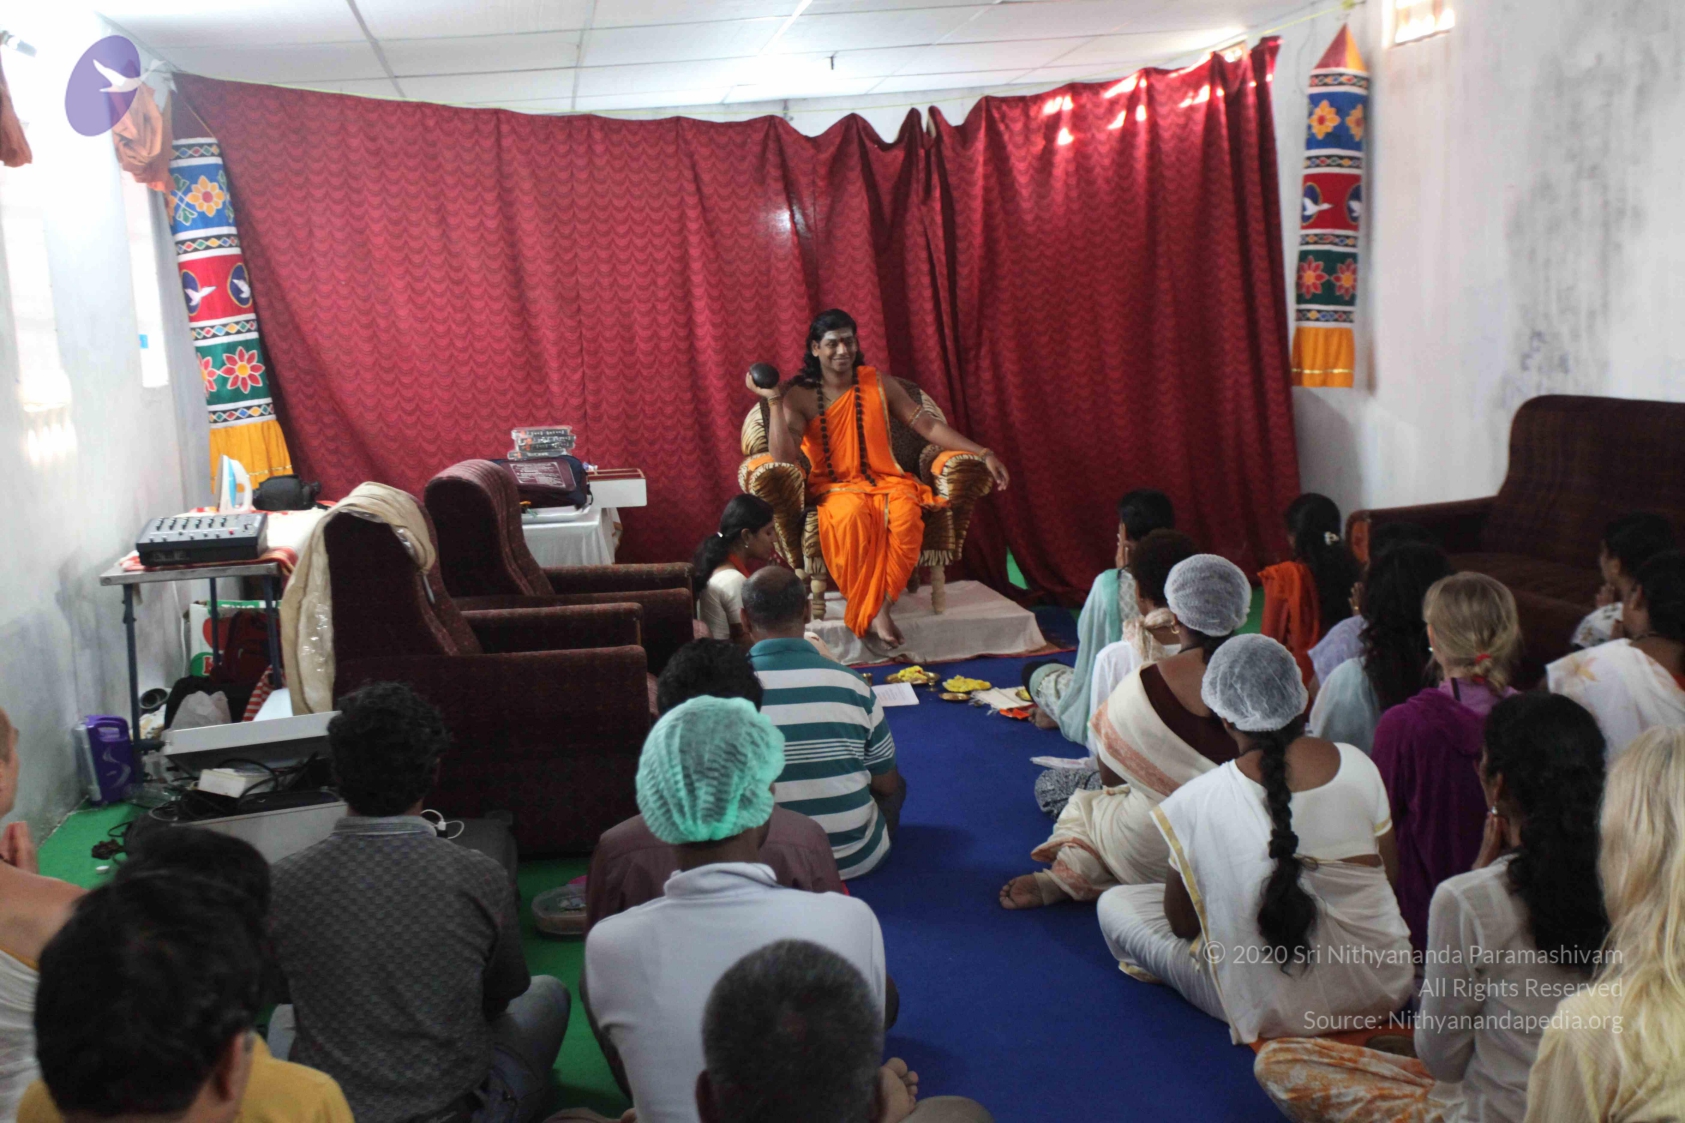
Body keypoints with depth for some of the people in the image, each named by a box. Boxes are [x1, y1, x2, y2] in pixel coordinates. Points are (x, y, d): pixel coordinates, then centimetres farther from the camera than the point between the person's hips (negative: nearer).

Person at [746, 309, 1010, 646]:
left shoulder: (878, 384, 6)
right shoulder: (801, 395, -1)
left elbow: (927, 425, 4)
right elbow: (783, 457, -13)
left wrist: (983, 454, -3)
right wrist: (774, 400, -18)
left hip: (886, 480, 2)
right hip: (834, 488, -2)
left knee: (906, 514, -34)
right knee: (851, 515, -38)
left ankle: (880, 605, -27)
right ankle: (872, 611, -27)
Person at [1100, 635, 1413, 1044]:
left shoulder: (1198, 800, -19)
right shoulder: (1356, 764, -10)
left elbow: (1181, 922, -7)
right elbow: (1390, 872, 4)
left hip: (1278, 1012, -3)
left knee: (1114, 904, 10)